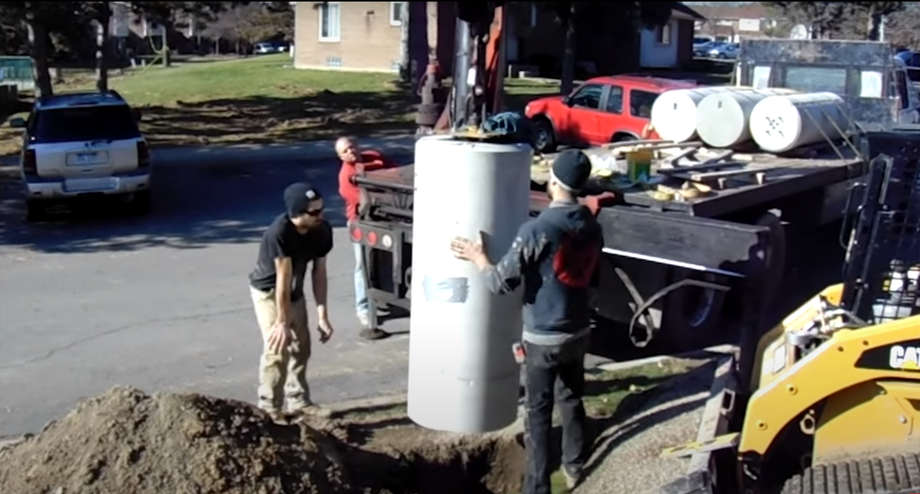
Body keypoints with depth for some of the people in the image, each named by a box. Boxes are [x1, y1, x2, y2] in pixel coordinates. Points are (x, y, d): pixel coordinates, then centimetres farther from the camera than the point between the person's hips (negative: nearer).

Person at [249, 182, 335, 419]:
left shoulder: (322, 231, -19)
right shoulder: (279, 232, -36)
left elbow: (319, 273, -12)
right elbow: (283, 279, -32)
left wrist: (322, 315, -13)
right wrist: (282, 322, -25)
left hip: (295, 291, 6)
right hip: (268, 291, -6)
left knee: (301, 348, 13)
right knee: (277, 350, -13)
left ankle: (299, 401, 27)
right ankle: (269, 408, 0)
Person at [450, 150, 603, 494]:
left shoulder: (537, 230, -22)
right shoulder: (592, 227, 0)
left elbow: (502, 283, -18)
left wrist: (478, 258, -1)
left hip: (543, 337, -6)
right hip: (579, 331, 6)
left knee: (538, 413, 4)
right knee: (572, 400, 23)